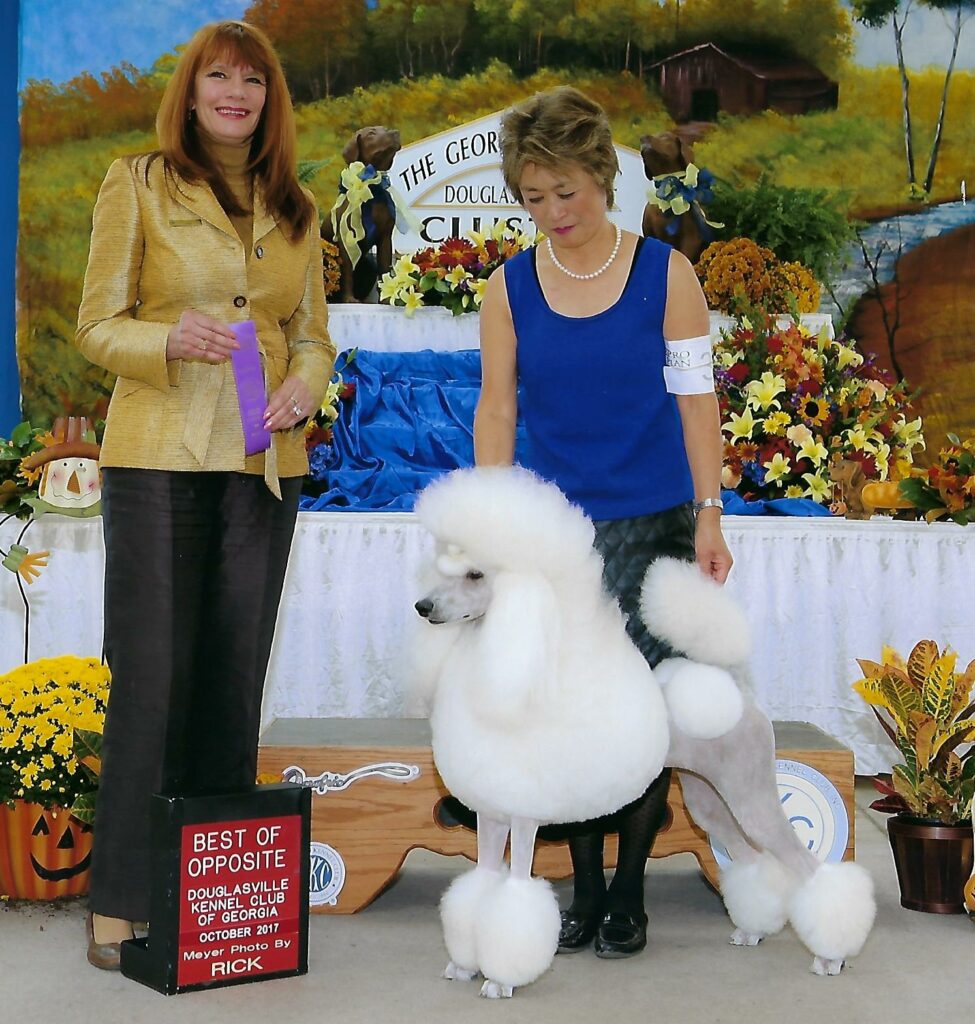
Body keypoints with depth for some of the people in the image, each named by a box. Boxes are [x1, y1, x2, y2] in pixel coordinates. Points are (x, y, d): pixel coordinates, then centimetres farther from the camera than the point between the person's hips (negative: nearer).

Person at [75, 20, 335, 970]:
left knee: (235, 676, 7)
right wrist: (170, 339, -20)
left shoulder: (294, 209, 14)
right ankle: (121, 900, 5)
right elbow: (97, 325, 0)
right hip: (158, 455, -4)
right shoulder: (136, 184, 3)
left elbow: (314, 334, 17)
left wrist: (301, 386, -5)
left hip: (264, 464, 4)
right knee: (152, 676, -4)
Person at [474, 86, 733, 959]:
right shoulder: (510, 288, 4)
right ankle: (585, 894, 17)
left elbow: (696, 398, -1)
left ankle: (629, 895, 15)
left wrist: (709, 517, -5)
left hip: (653, 524, -2)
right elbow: (497, 407, 5)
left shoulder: (665, 273, -1)